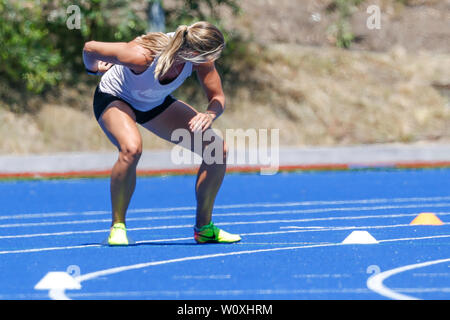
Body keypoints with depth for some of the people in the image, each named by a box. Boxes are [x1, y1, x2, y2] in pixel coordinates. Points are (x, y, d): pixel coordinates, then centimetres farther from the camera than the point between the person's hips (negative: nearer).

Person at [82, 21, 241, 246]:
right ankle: (117, 226, -19)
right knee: (131, 148, -39)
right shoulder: (142, 55, -40)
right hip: (114, 98, -6)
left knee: (218, 149, -9)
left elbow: (217, 98, -12)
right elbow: (89, 48, -25)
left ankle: (204, 228, 7)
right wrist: (94, 68, -1)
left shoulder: (200, 58, -25)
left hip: (158, 104, 6)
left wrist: (210, 115, -37)